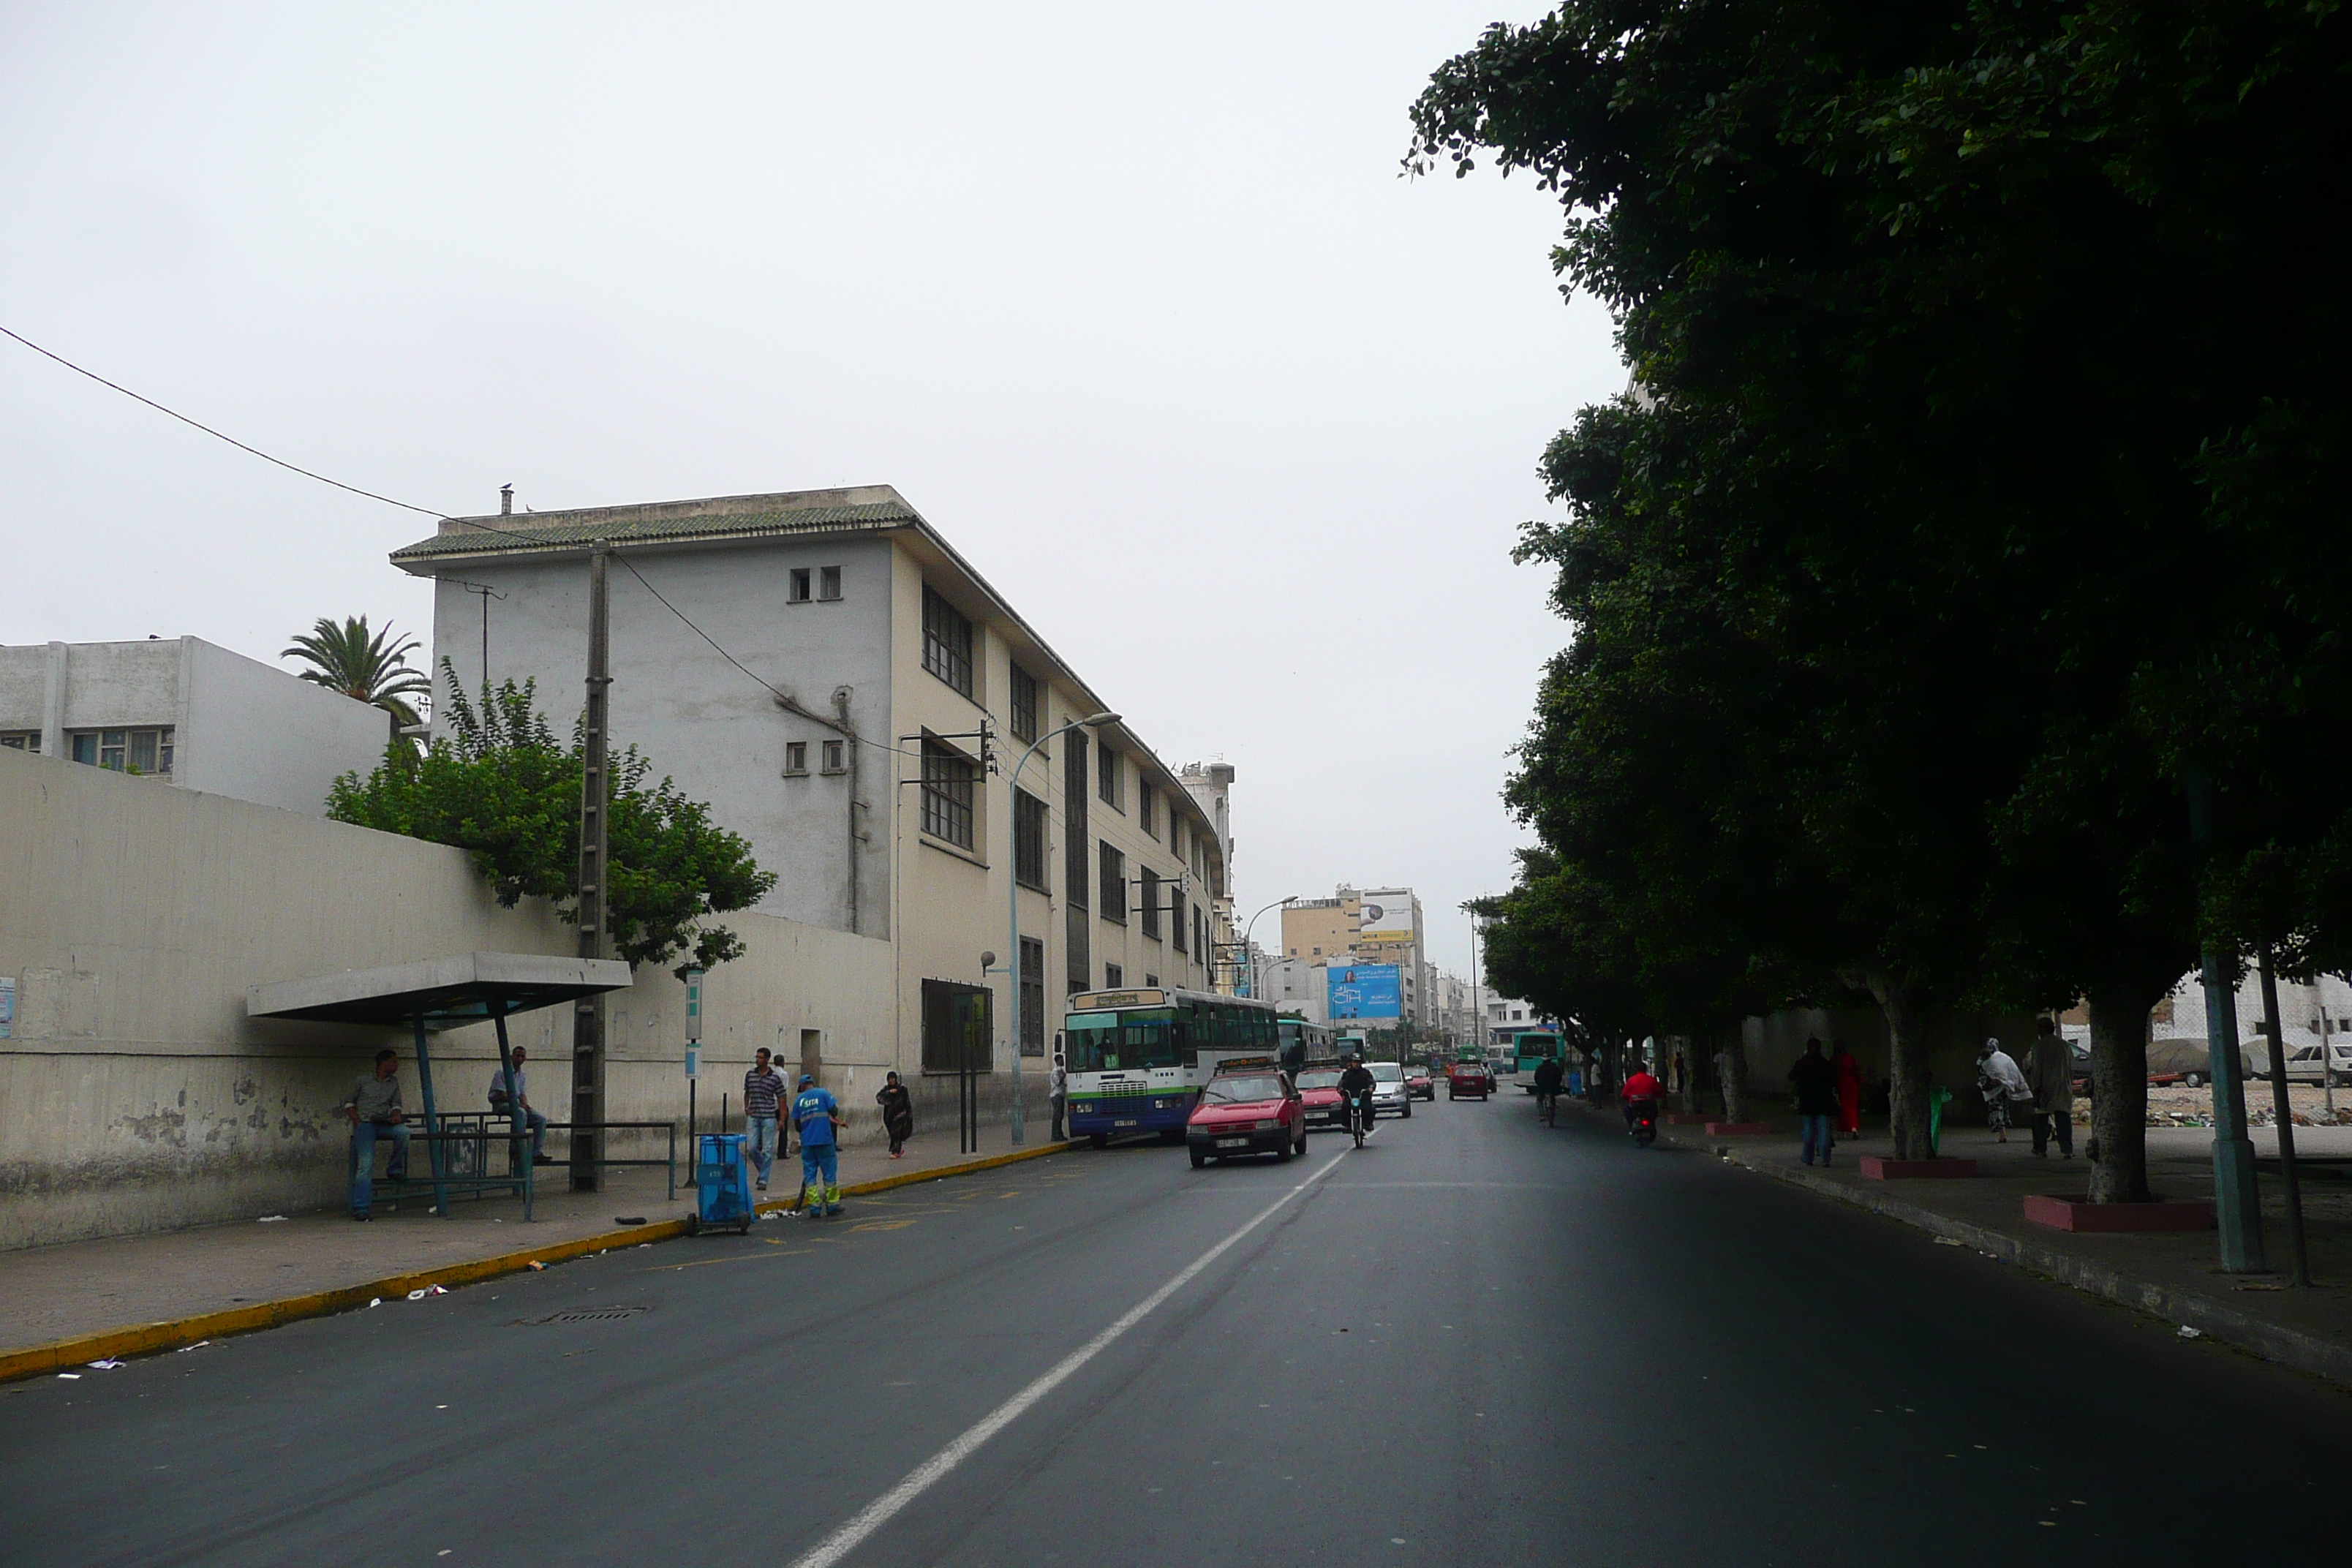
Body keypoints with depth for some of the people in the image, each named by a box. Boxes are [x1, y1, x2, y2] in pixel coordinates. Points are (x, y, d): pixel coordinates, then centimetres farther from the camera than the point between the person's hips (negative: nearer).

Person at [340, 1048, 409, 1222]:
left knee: (403, 1132, -31)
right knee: (366, 1165, -18)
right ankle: (361, 1209, -19)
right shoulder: (363, 1082, 9)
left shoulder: (394, 1082, 19)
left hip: (385, 1123, 3)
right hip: (364, 1123, -3)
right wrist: (357, 1122, -1)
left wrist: (396, 1115, -7)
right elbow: (349, 1103, 14)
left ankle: (394, 1170, -10)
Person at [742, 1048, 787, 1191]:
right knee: (751, 1148, 0)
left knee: (767, 1150, -2)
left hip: (768, 1117, -3)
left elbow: (781, 1098, 1)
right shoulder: (750, 1075, 6)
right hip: (753, 1117, 3)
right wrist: (746, 1108, 5)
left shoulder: (775, 1077, -4)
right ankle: (763, 1169, 25)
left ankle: (763, 1180, 5)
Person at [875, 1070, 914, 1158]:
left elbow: (907, 1102, -1)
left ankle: (895, 1152, -14)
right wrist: (889, 1092, -21)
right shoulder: (886, 1088, 7)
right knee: (893, 1133, 10)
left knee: (896, 1132, -14)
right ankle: (900, 1149, 29)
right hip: (889, 1114, 4)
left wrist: (909, 1114, -4)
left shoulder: (902, 1088, -3)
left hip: (899, 1114, -4)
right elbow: (879, 1097, -9)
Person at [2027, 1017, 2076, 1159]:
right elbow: (2072, 1068, 14)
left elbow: (2037, 1068, -10)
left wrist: (2037, 1088, -9)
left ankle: (2040, 1150, 4)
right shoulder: (2065, 1045, 10)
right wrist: (2069, 1086, 20)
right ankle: (2067, 1150, -3)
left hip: (2046, 1088, -4)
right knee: (2064, 1118, 3)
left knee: (2041, 1119, 4)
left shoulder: (2039, 1045, -6)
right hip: (2064, 1088, 4)